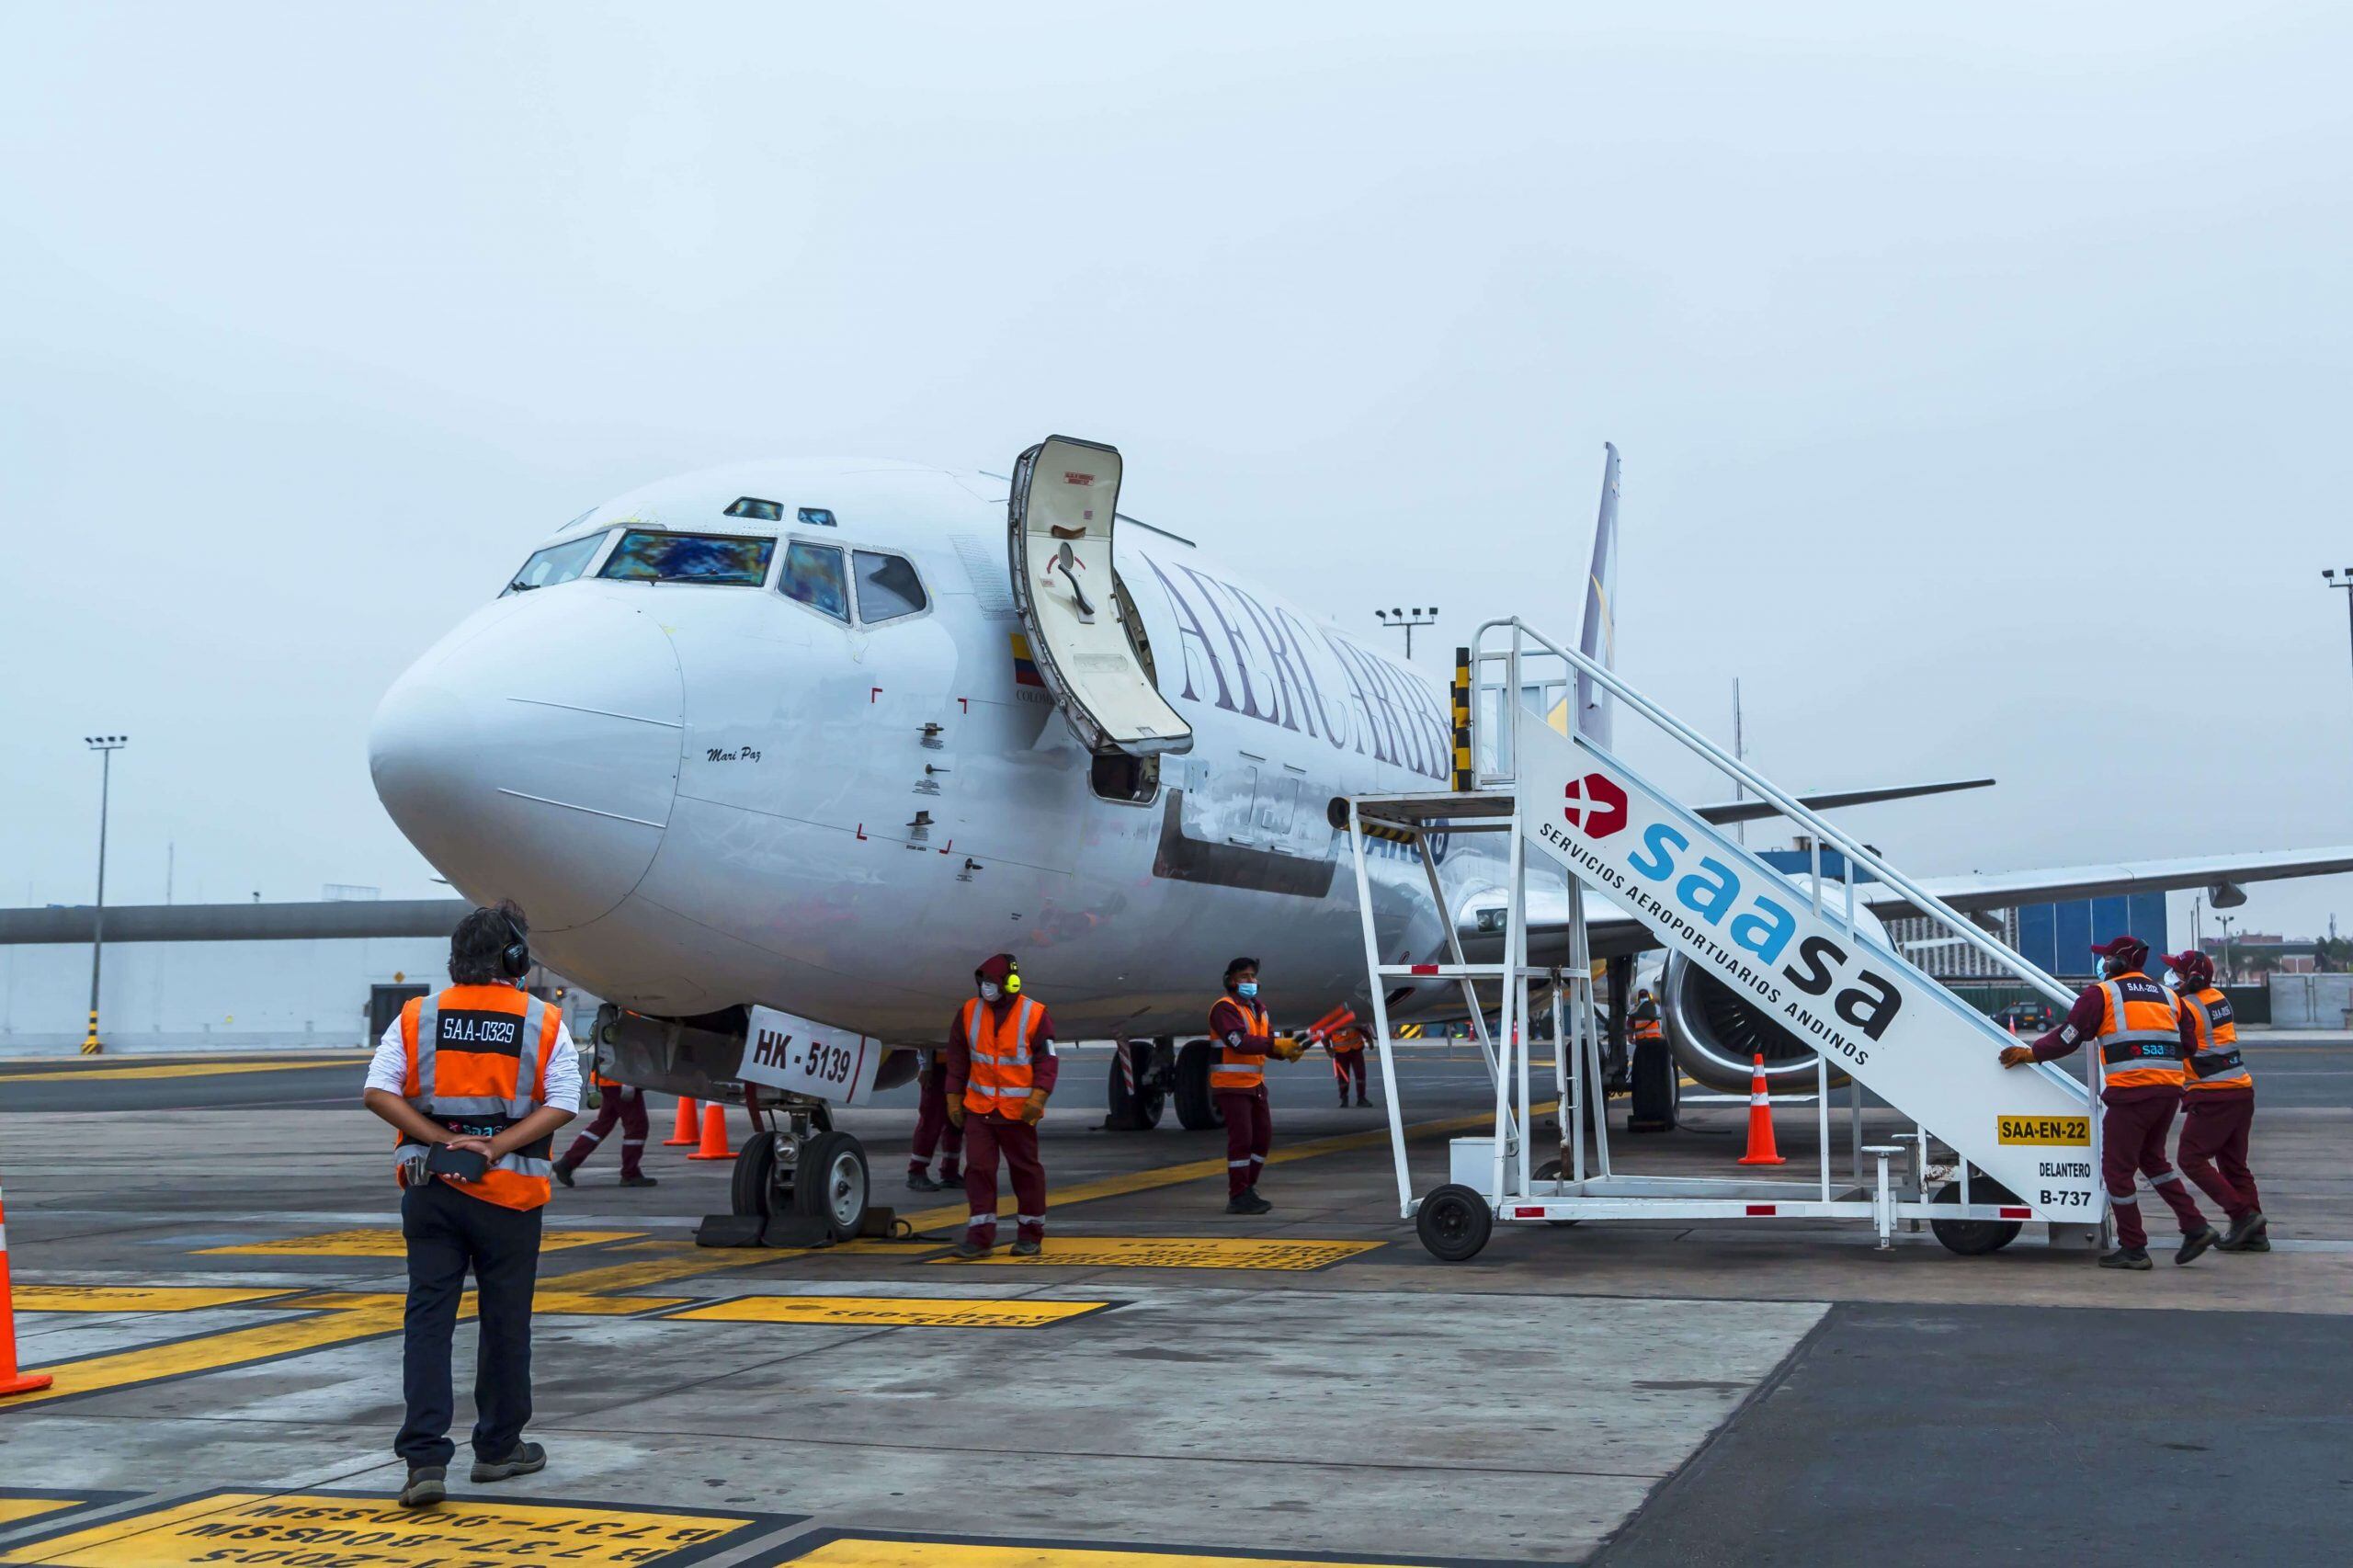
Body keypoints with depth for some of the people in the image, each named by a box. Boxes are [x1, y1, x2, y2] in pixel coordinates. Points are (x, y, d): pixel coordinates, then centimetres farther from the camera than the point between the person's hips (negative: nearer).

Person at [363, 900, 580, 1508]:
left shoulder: (417, 1018, 3)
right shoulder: (543, 1023, -2)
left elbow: (378, 1093, -6)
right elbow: (563, 1104, -11)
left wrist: (444, 1140, -7)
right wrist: (494, 1147, -13)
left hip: (431, 1186, 2)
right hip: (508, 1189, -1)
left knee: (428, 1317, 3)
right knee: (504, 1320, 11)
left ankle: (424, 1457, -6)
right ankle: (498, 1447, 24)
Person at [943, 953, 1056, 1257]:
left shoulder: (1034, 1015, -8)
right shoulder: (969, 1012, 2)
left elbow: (1047, 1061, -7)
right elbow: (957, 1059, 9)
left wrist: (1037, 1098, -17)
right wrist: (954, 1099, 7)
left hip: (1018, 1110, -3)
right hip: (978, 1107, 3)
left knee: (1026, 1170, 7)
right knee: (978, 1168, -2)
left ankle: (1030, 1236, 19)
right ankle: (979, 1237, 3)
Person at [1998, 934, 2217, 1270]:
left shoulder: (2102, 993, 0)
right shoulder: (2167, 996, 18)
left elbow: (2068, 1036, -2)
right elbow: (2189, 1045, 19)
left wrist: (2031, 1053, 10)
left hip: (2131, 1090, -7)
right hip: (2168, 1090, 7)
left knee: (2117, 1169, 4)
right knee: (2152, 1160, 24)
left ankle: (2133, 1248, 8)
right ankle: (2196, 1227, 15)